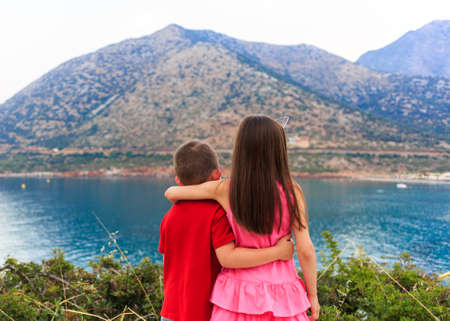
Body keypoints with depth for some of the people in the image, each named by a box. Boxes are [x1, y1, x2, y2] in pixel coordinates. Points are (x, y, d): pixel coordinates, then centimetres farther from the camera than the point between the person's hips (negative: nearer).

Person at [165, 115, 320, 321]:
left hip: (239, 290, 1)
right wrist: (313, 295, 3)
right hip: (280, 291, 0)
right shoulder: (291, 192, -12)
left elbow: (171, 193, 3)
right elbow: (305, 249, -10)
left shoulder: (224, 190, -9)